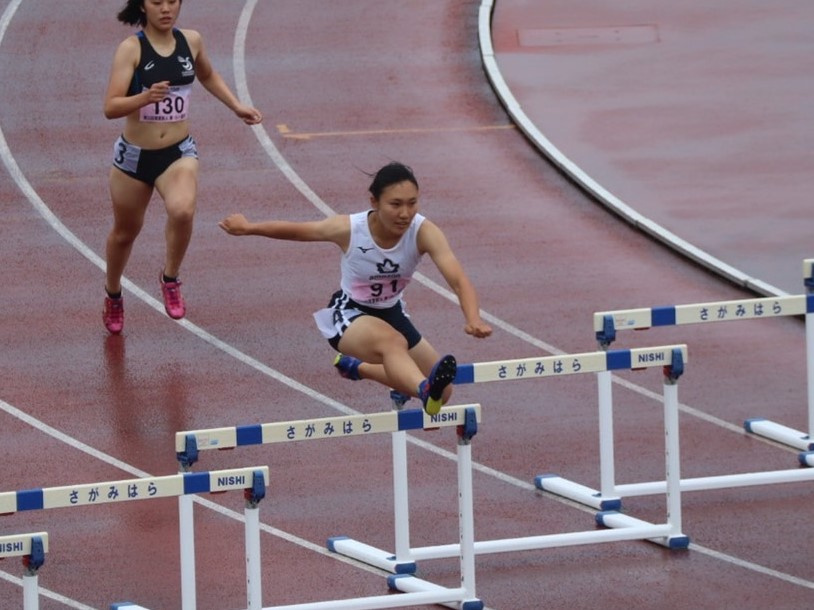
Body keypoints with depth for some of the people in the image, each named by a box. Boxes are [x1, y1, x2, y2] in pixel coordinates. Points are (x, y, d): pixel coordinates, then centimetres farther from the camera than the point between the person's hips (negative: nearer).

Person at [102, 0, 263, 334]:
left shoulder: (191, 41, -1)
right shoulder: (131, 48, -15)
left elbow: (207, 76, 23)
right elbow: (110, 107, -23)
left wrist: (237, 106, 15)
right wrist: (145, 97, -40)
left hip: (179, 153, 1)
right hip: (134, 155, -1)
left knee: (182, 210, -30)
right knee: (125, 232, 16)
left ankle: (170, 279, -5)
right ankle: (113, 295, 45)